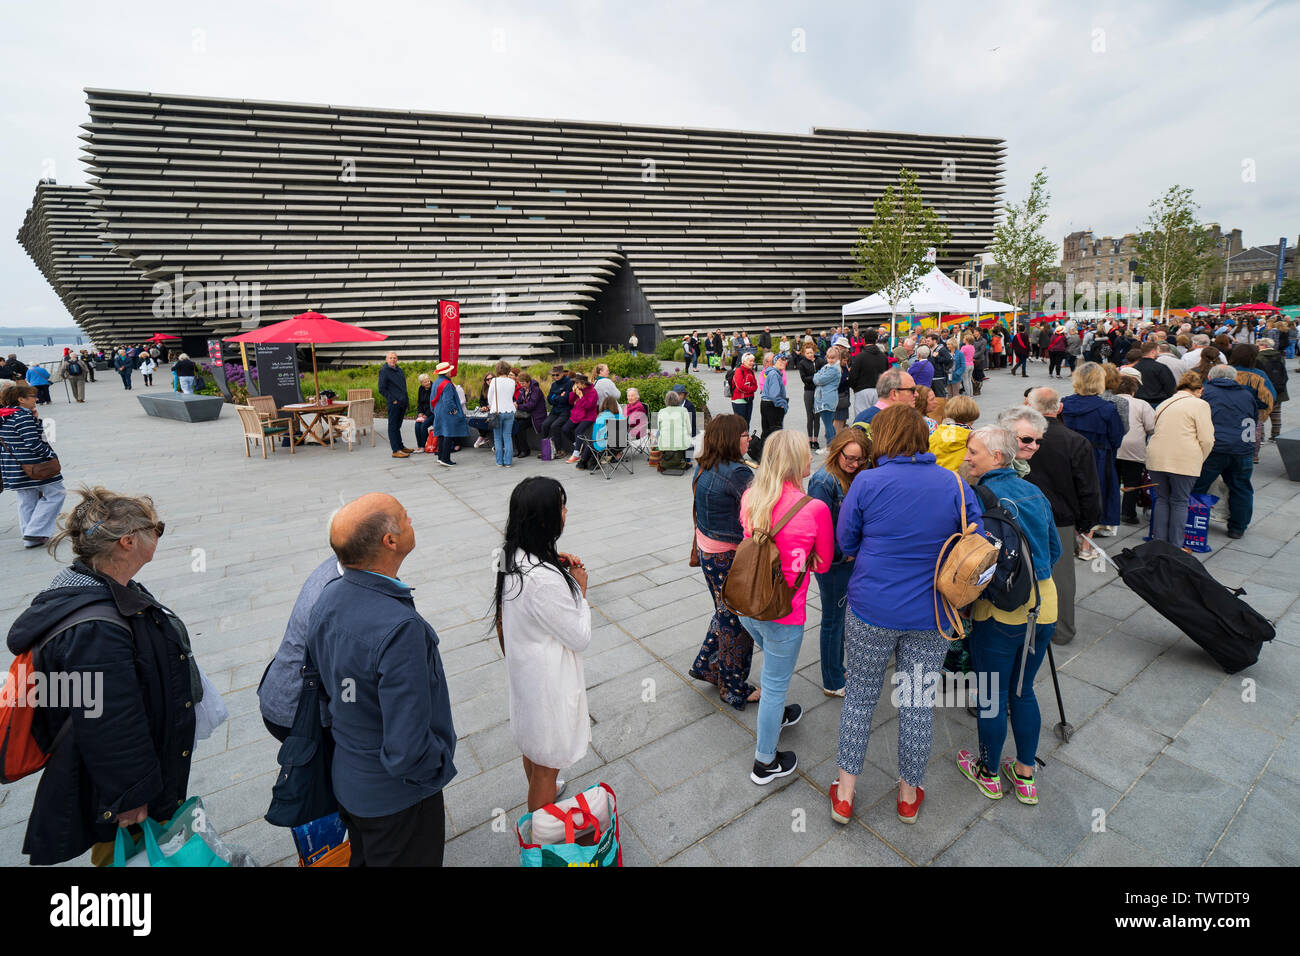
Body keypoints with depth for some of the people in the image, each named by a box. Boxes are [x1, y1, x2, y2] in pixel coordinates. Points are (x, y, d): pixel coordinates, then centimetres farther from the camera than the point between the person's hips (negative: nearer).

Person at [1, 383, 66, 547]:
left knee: (26, 501, 16)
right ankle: (34, 533, -3)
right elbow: (33, 443, -22)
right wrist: (52, 456, -11)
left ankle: (29, 538, 21)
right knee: (55, 494, 1)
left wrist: (35, 420, 7)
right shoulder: (23, 416, -18)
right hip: (33, 466, -9)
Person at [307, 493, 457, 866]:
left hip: (346, 779, 7)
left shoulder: (327, 598, -11)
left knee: (362, 857, 30)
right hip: (396, 796, -6)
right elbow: (408, 751, -35)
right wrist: (438, 765, -14)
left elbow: (324, 685, 3)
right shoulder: (400, 629, -38)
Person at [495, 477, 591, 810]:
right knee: (547, 764, 15)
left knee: (532, 745, 33)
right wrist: (580, 588, -14)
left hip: (522, 670, 10)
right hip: (548, 683, -9)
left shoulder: (510, 556, -9)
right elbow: (581, 638, -24)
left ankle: (540, 797, 59)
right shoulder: (545, 580, -36)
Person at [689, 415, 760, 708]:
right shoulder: (737, 473, -24)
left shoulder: (703, 467, 4)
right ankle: (734, 689, 26)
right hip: (730, 557, -9)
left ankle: (706, 665, 41)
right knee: (736, 619, 9)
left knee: (725, 613, 26)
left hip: (707, 552, 9)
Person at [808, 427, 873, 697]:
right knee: (833, 619, 7)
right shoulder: (824, 481, -22)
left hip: (850, 559, 8)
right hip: (833, 563, -8)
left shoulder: (854, 477, 3)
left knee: (840, 616, 21)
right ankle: (832, 683, 24)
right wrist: (843, 553, -16)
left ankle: (838, 668, 39)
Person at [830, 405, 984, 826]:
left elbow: (845, 542, -4)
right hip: (932, 617, 2)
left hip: (871, 610, -2)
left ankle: (844, 794, 28)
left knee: (860, 696, 15)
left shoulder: (867, 483, -12)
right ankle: (909, 794, 37)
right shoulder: (956, 486, -5)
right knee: (918, 703, 17)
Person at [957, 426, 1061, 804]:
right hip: (1043, 606, 7)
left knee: (992, 695, 11)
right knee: (1023, 690, 21)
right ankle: (1026, 774, 33)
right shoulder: (1035, 494, 6)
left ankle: (988, 773, 29)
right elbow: (1054, 550, 15)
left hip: (1001, 613, -7)